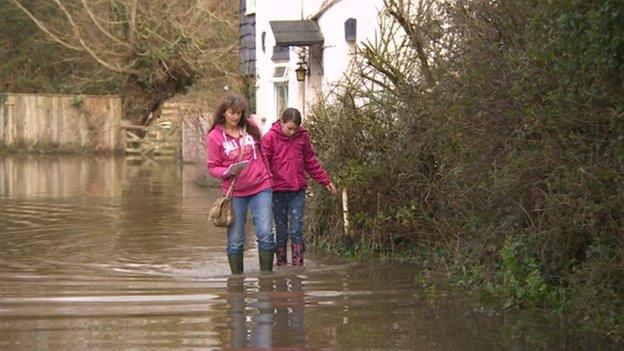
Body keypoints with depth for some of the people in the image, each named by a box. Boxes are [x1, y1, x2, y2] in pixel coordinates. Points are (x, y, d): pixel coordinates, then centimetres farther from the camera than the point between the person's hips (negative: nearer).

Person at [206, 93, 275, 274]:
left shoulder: (251, 127, 6)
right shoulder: (214, 136, -3)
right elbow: (212, 167, -1)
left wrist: (267, 176, 19)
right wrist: (228, 172, -20)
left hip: (260, 187, 2)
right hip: (234, 193, -2)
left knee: (265, 233, -7)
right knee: (235, 239, 3)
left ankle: (266, 274, 2)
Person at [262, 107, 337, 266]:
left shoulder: (302, 136, 6)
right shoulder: (270, 138, -4)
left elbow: (311, 161, 16)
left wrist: (325, 181, 17)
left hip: (298, 191, 2)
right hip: (278, 192, -2)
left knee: (297, 231, -2)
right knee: (281, 231, 5)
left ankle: (298, 265, 1)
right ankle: (281, 265, 12)